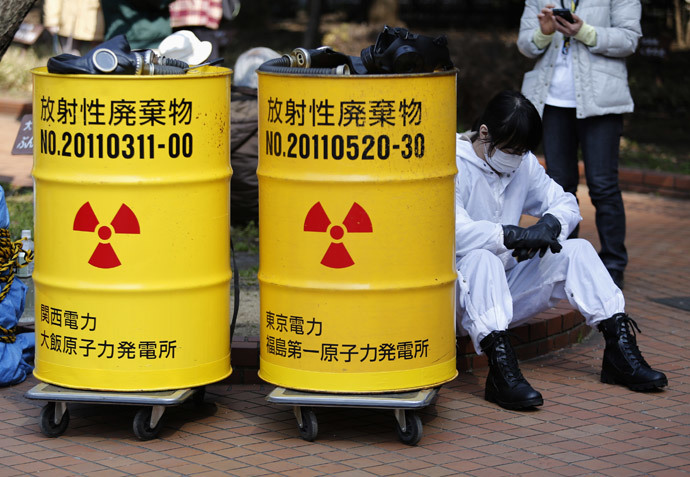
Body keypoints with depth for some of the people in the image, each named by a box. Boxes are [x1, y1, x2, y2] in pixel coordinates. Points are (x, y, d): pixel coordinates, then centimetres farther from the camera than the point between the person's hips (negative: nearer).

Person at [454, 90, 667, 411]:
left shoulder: (523, 164, 8)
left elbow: (565, 203, 12)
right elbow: (453, 231, -30)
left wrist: (548, 226, -12)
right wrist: (516, 235, -35)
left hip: (505, 287, 7)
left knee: (577, 251, -7)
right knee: (481, 259, -38)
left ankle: (620, 348, -12)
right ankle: (501, 370, -50)